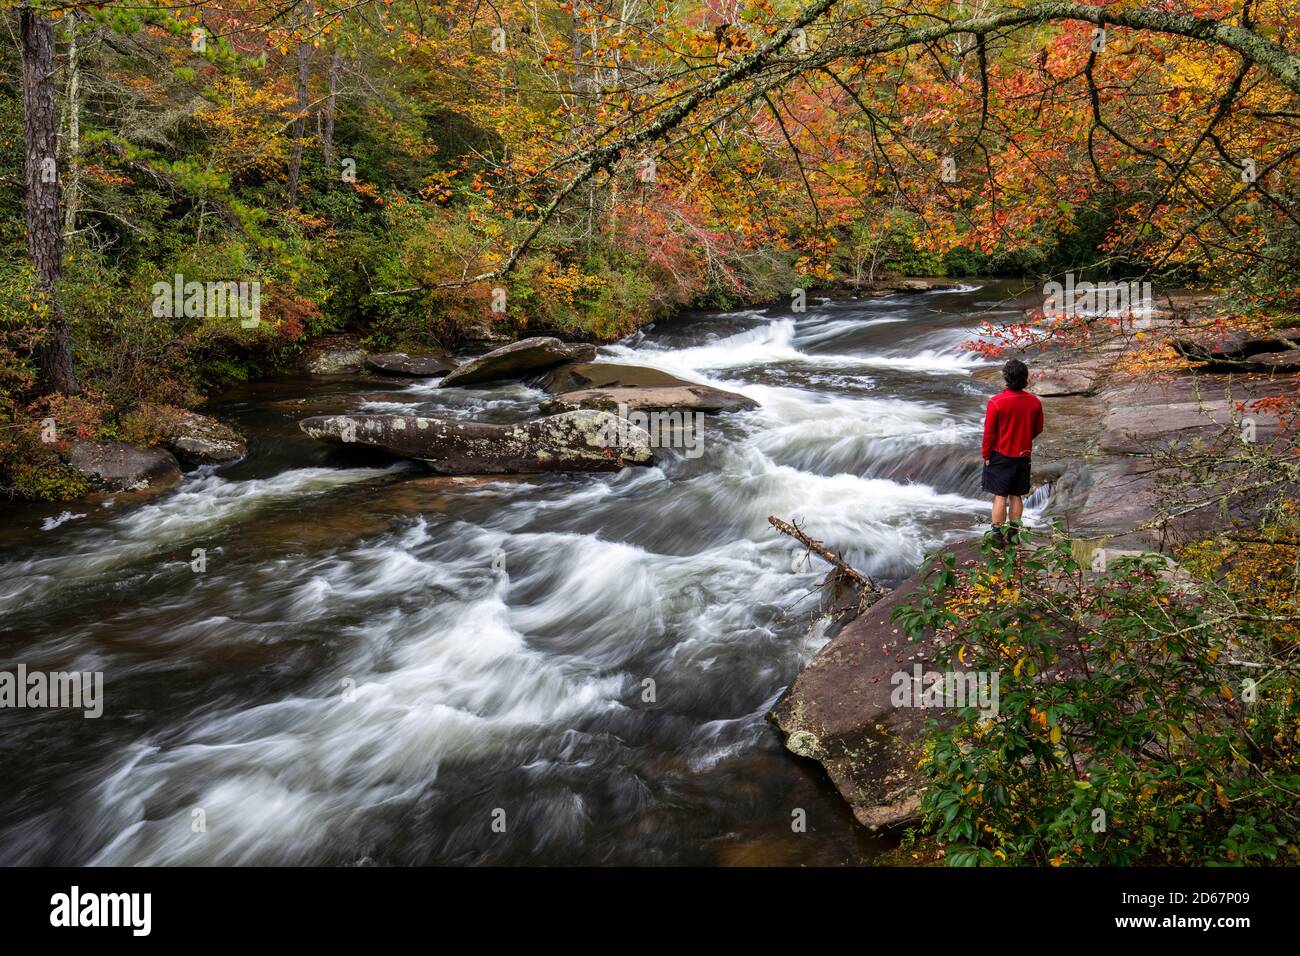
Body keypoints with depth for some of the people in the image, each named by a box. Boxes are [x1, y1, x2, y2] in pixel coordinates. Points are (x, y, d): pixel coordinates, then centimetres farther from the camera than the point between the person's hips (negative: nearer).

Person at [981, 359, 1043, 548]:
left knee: (1000, 496, 2)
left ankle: (998, 536, 6)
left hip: (1000, 455, -4)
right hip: (1023, 455, 4)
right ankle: (1014, 533, 21)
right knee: (1017, 496, 13)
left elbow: (989, 433, -13)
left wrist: (986, 455, -1)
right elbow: (1038, 430, 8)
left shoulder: (996, 402, -19)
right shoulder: (1034, 402, -6)